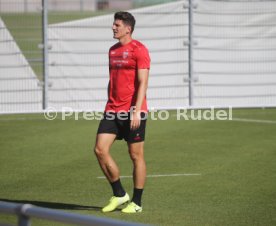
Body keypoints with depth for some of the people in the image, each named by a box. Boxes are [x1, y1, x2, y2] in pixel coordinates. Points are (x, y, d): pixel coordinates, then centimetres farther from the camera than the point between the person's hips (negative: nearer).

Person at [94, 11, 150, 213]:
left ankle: (136, 202, 11)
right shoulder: (113, 51, 15)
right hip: (113, 111, 7)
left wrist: (136, 111, -22)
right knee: (100, 150, -3)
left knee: (136, 155, 1)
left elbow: (143, 83, -15)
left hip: (133, 111, -7)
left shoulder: (138, 50, -9)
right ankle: (119, 195, 10)